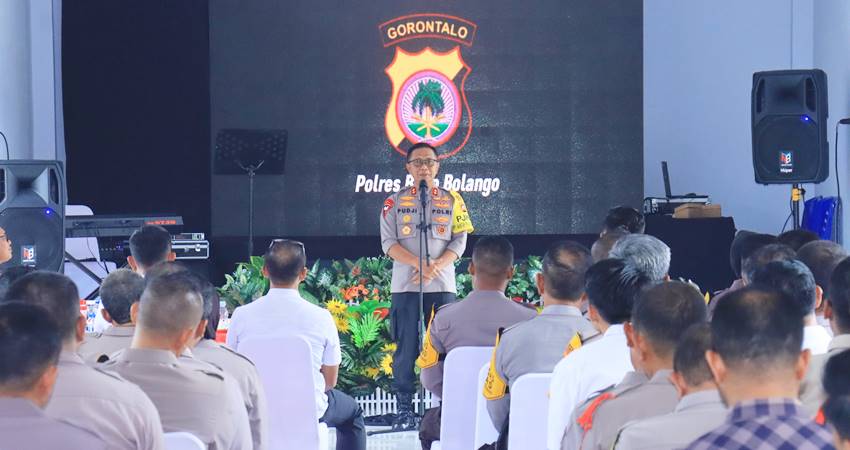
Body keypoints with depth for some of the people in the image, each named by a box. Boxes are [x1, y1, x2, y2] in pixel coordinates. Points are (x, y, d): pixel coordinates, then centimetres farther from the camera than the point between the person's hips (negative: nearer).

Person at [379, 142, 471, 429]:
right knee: (406, 348, -1)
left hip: (442, 285, 1)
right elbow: (388, 242, -1)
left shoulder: (451, 200, 10)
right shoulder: (395, 202, 8)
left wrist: (436, 267, -13)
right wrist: (419, 263, -16)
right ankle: (405, 409, 4)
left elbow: (460, 241, 3)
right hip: (405, 285, 0)